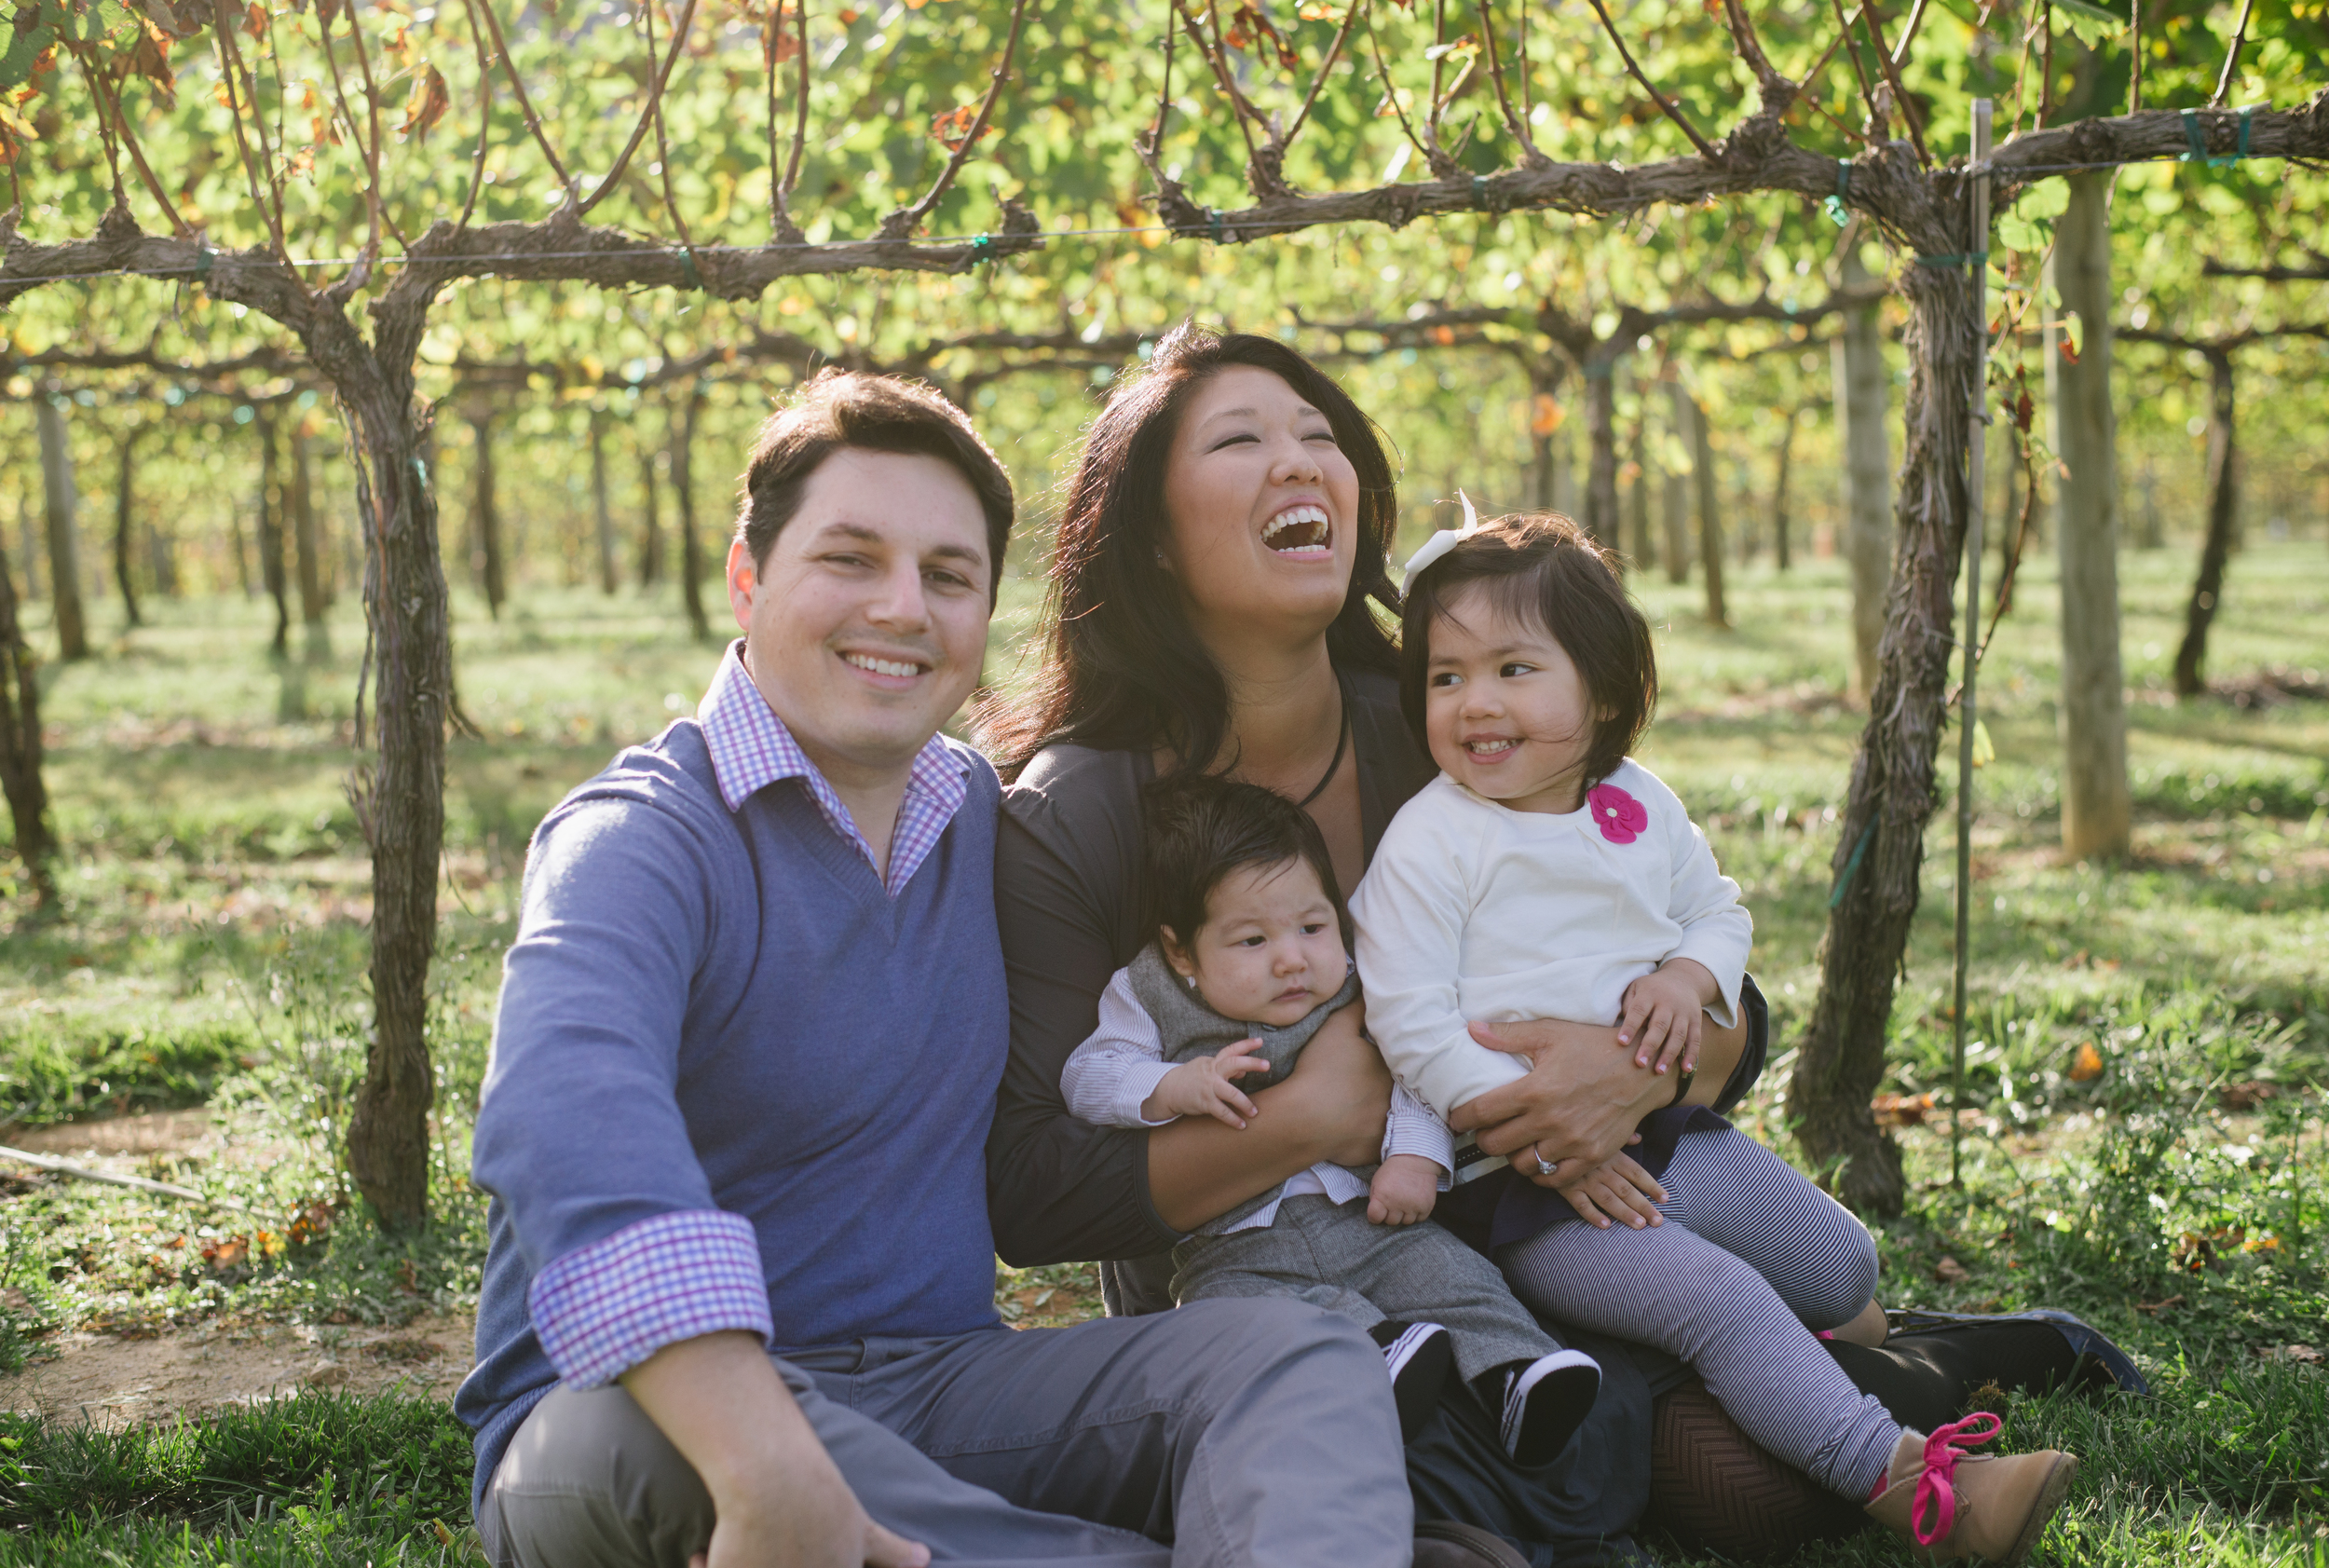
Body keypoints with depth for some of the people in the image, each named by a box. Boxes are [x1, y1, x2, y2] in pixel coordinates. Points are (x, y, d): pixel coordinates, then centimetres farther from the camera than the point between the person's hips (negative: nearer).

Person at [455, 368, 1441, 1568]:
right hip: (664, 1419, -5)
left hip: (935, 1383, 6)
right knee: (636, 1434, -40)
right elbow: (573, 1119, -34)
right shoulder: (643, 837, -12)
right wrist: (769, 1470, -48)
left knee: (1296, 1355, -18)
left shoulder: (984, 819, 12)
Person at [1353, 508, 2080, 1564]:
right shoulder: (1428, 844, -13)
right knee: (1717, 1296, -24)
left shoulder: (1641, 806, 5)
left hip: (1671, 1131, 7)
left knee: (1842, 1269, 9)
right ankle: (1905, 1481, -24)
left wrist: (1691, 973, -8)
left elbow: (1719, 911, 18)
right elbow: (1413, 1028, -16)